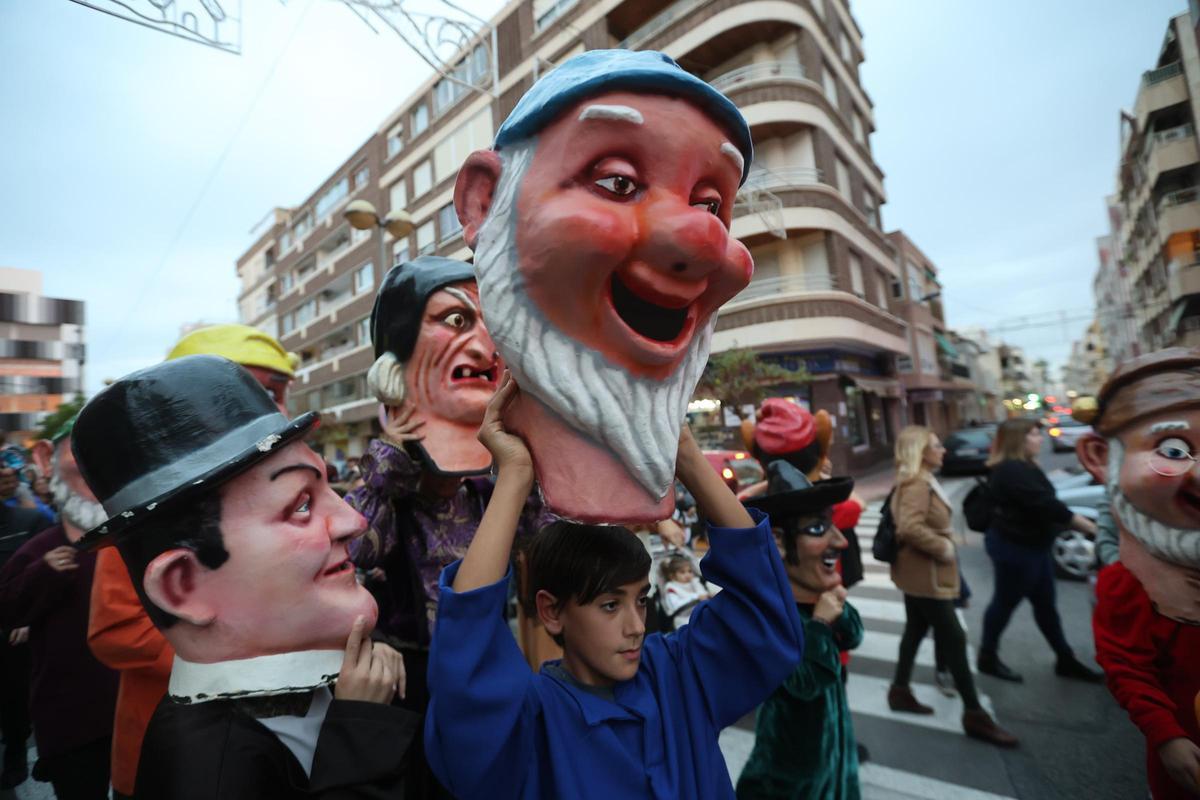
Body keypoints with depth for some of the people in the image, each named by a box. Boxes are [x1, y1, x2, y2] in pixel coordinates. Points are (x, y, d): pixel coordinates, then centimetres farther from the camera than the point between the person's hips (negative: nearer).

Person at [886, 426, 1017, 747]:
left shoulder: (921, 481, 10)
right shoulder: (916, 484, -23)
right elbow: (910, 528, -34)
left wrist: (943, 541, 11)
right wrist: (942, 547, -23)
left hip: (919, 571, 10)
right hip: (925, 573, -10)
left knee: (916, 630, 18)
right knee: (953, 639, 0)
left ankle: (901, 691, 31)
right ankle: (974, 714, 13)